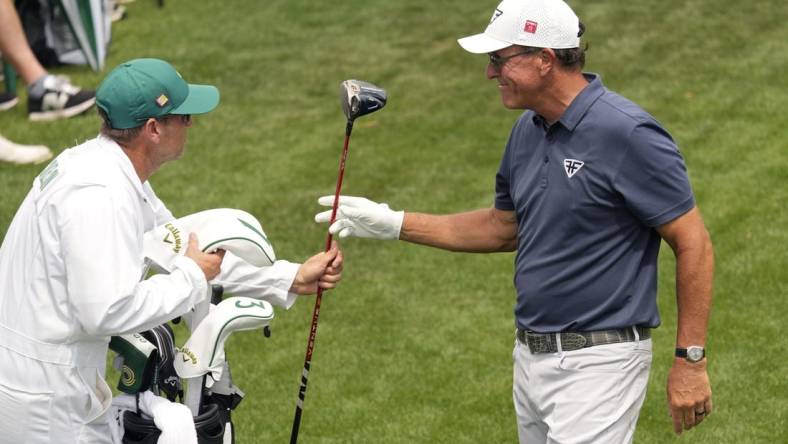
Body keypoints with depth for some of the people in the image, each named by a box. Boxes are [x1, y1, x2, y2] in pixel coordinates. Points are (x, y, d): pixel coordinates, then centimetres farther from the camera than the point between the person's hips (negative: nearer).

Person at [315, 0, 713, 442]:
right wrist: (394, 223, 17)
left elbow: (694, 243, -15)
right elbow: (504, 227, 21)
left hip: (597, 362, -8)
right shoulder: (528, 129, 8)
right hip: (532, 356, 8)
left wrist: (691, 360, -16)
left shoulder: (628, 133, -17)